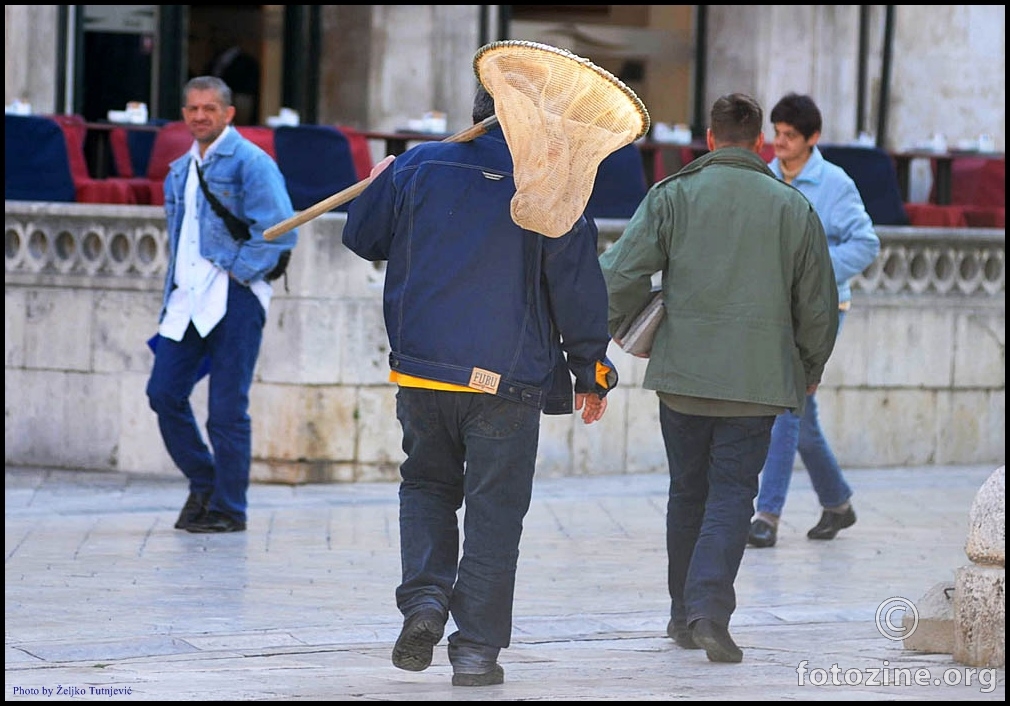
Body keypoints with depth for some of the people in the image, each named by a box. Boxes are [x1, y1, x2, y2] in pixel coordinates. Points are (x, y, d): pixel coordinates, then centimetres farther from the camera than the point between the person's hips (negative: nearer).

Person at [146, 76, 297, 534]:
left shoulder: (250, 163, -6)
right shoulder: (180, 171, 18)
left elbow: (279, 233, -12)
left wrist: (236, 271, -14)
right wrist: (174, 288, 17)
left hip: (234, 296, -7)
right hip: (187, 298, 7)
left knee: (227, 407, -5)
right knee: (164, 393, 0)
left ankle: (228, 509, 5)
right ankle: (202, 483, 19)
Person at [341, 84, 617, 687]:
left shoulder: (418, 167, -1)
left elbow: (364, 236, 13)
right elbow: (579, 288, -4)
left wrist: (375, 187, 35)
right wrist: (593, 372, 8)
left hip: (422, 370, 2)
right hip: (508, 380, -2)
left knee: (428, 484, 22)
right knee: (494, 510, 6)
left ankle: (425, 597, 0)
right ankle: (477, 648, 5)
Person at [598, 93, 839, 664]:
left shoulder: (673, 196, 0)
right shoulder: (794, 208, 3)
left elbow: (621, 274, -6)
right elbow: (818, 305, 8)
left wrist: (619, 328, 15)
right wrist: (810, 368, 25)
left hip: (683, 373, 1)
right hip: (756, 380, -1)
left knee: (688, 492, 14)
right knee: (732, 494, -1)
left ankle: (684, 615, 22)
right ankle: (710, 610, -19)